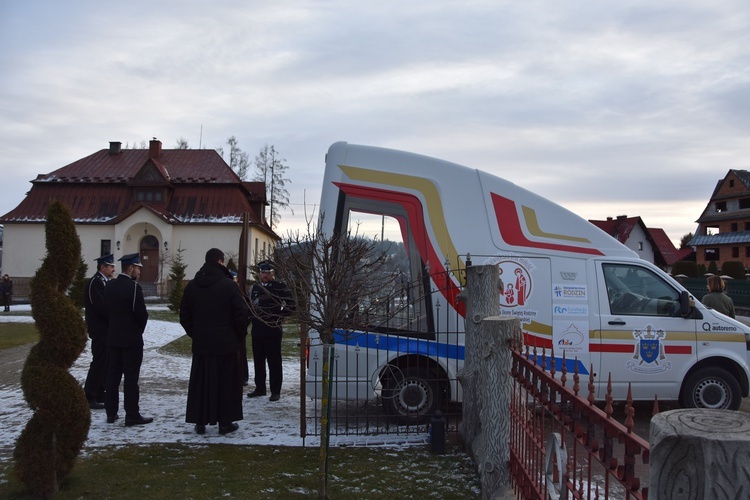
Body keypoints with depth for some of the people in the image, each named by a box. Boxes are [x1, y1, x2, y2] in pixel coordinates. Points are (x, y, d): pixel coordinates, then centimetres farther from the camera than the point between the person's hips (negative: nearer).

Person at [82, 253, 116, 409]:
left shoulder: (104, 282, 14)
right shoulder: (94, 283, -15)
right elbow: (100, 307, -22)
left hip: (106, 330, 10)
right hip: (100, 331, -10)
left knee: (105, 363, 14)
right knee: (98, 363, -7)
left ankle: (100, 394, 22)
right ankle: (89, 398, -1)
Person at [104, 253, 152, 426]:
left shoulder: (109, 285, 5)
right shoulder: (133, 287, -17)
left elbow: (107, 309, 10)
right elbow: (142, 313, -14)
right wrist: (139, 329, 5)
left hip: (113, 337, 7)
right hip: (132, 339, -7)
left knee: (112, 376, 12)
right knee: (131, 378, -2)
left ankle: (111, 412, 19)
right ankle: (132, 415, 2)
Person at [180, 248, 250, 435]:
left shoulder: (192, 286, 5)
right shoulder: (229, 285, -11)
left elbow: (184, 315, 10)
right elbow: (242, 313, -13)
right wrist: (239, 335, 2)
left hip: (201, 344, 4)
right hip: (226, 344, -4)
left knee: (201, 383, 11)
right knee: (226, 383, 5)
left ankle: (200, 421, 15)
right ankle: (225, 422, 9)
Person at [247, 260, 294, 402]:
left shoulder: (280, 287, -4)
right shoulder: (255, 288, 14)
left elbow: (291, 306, -6)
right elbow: (250, 307, 24)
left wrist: (278, 316, -10)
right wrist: (252, 315, 5)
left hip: (272, 330, -6)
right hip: (257, 330, 6)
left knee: (274, 362, -2)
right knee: (258, 361, 13)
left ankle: (275, 391, 4)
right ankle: (260, 388, 25)